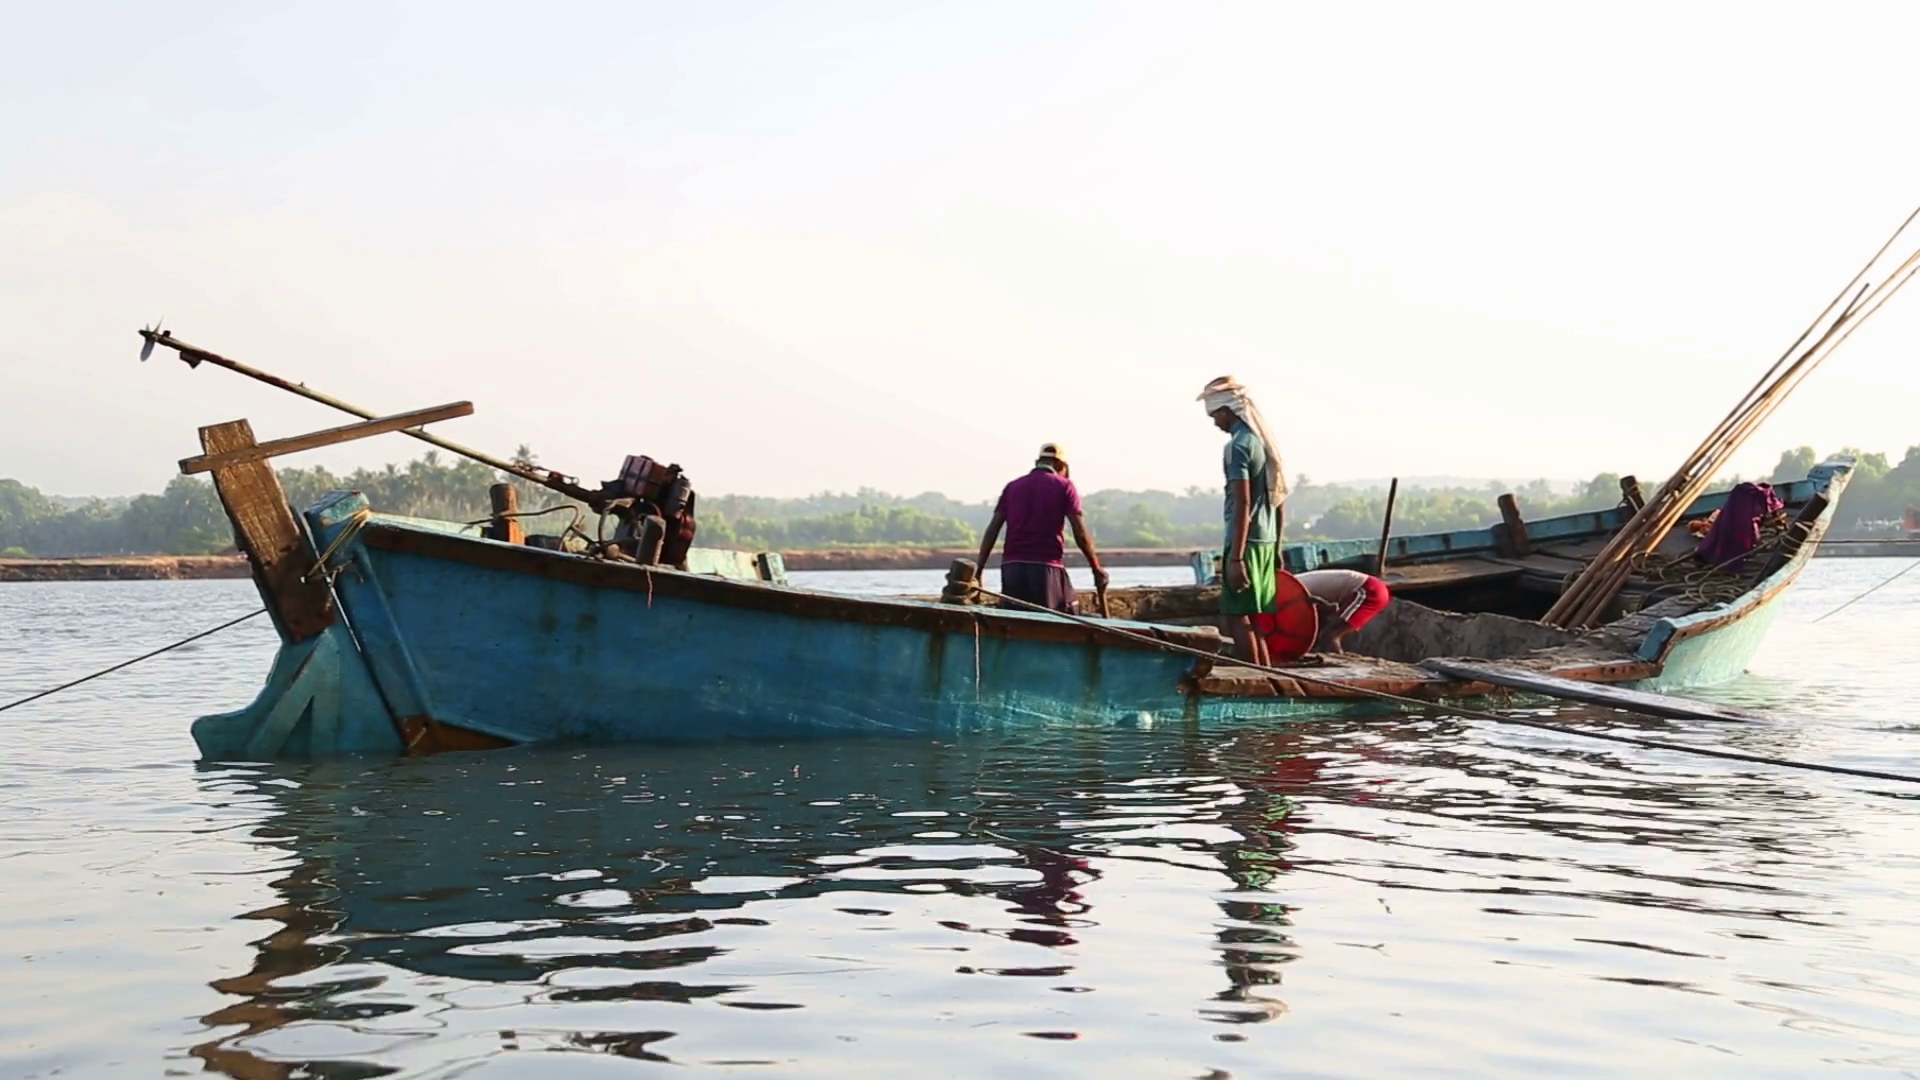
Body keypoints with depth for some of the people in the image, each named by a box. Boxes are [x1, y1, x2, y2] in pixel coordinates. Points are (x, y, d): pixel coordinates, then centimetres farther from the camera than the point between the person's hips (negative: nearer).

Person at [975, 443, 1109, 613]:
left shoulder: (1012, 487, 15)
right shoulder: (1063, 486, 5)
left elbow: (992, 532, 8)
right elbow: (1081, 535, -1)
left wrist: (978, 572, 8)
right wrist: (1097, 569, 9)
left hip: (1012, 568, 4)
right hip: (1047, 568, -4)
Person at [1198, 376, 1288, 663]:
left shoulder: (1238, 446, -12)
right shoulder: (1265, 443, 15)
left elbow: (1242, 505, -19)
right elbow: (1279, 502, 18)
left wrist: (1236, 557, -20)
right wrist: (1277, 548, 23)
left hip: (1246, 542, -9)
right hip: (1266, 542, 9)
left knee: (1237, 617, -7)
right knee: (1255, 619, 12)